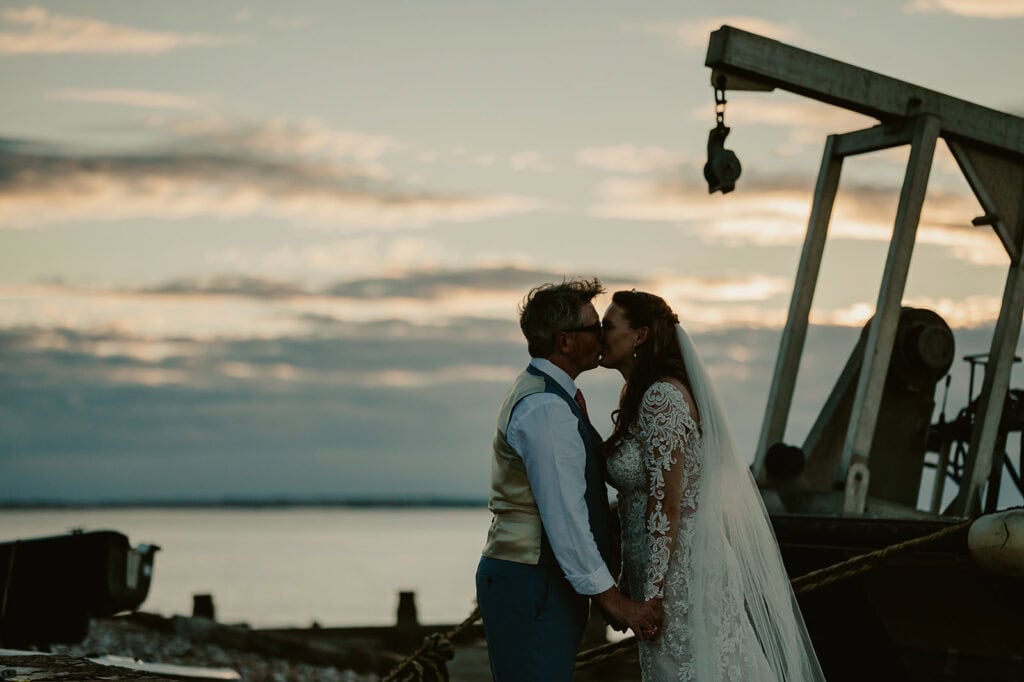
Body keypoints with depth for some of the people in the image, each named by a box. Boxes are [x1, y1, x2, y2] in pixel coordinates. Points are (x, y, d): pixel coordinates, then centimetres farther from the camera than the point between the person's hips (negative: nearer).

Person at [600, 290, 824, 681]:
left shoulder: (660, 398, -18)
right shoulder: (638, 395, 10)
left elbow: (667, 506, -20)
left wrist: (652, 594, -19)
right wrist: (629, 583, 16)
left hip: (682, 570, -9)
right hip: (664, 565, 9)